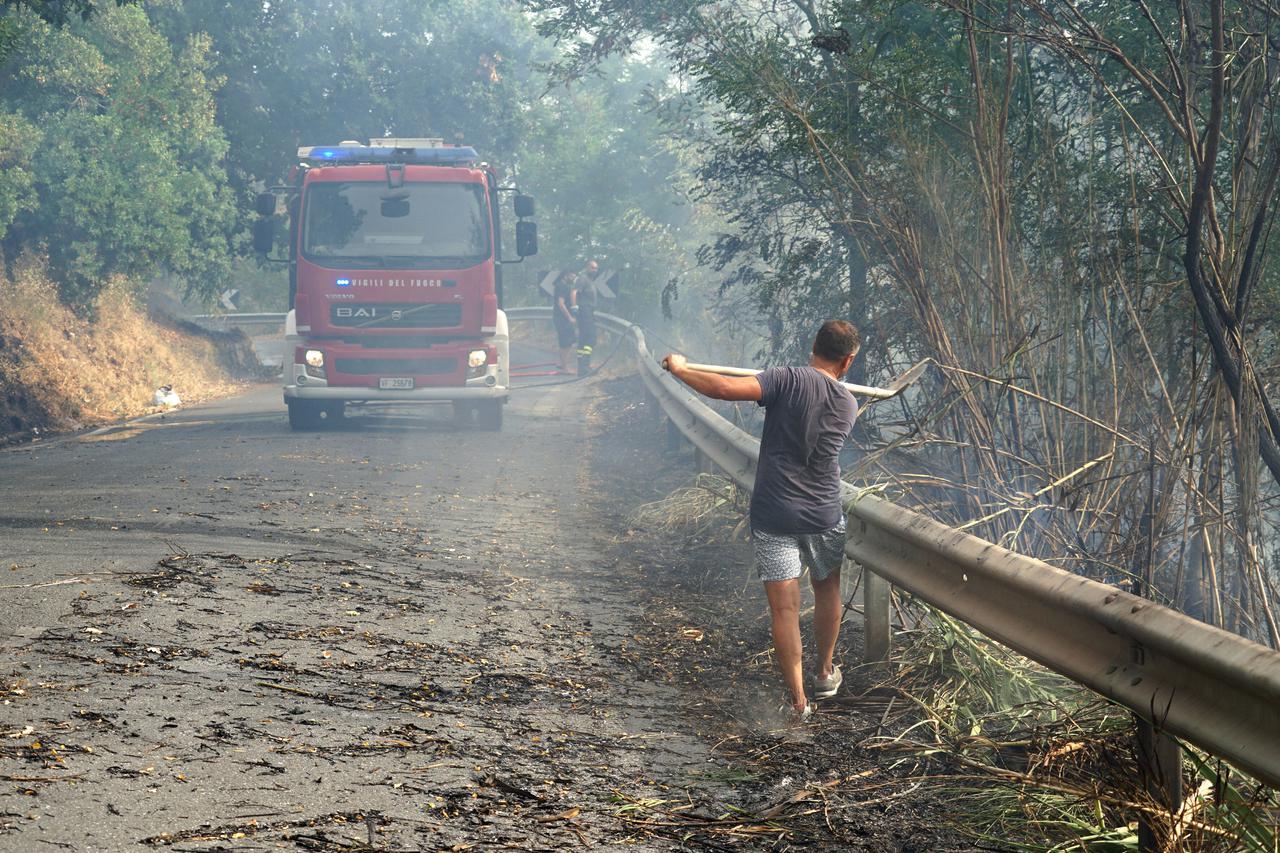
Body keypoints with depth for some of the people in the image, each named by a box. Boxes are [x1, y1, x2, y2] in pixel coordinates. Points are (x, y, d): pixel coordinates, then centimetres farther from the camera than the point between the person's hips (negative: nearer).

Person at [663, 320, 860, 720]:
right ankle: (825, 674, 42)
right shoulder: (848, 405, 2)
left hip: (773, 517, -4)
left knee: (784, 608, 0)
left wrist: (680, 370, -10)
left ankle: (798, 701, 1)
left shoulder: (789, 380, -14)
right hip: (824, 516, 4)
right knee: (827, 590, 27)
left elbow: (724, 388, -25)